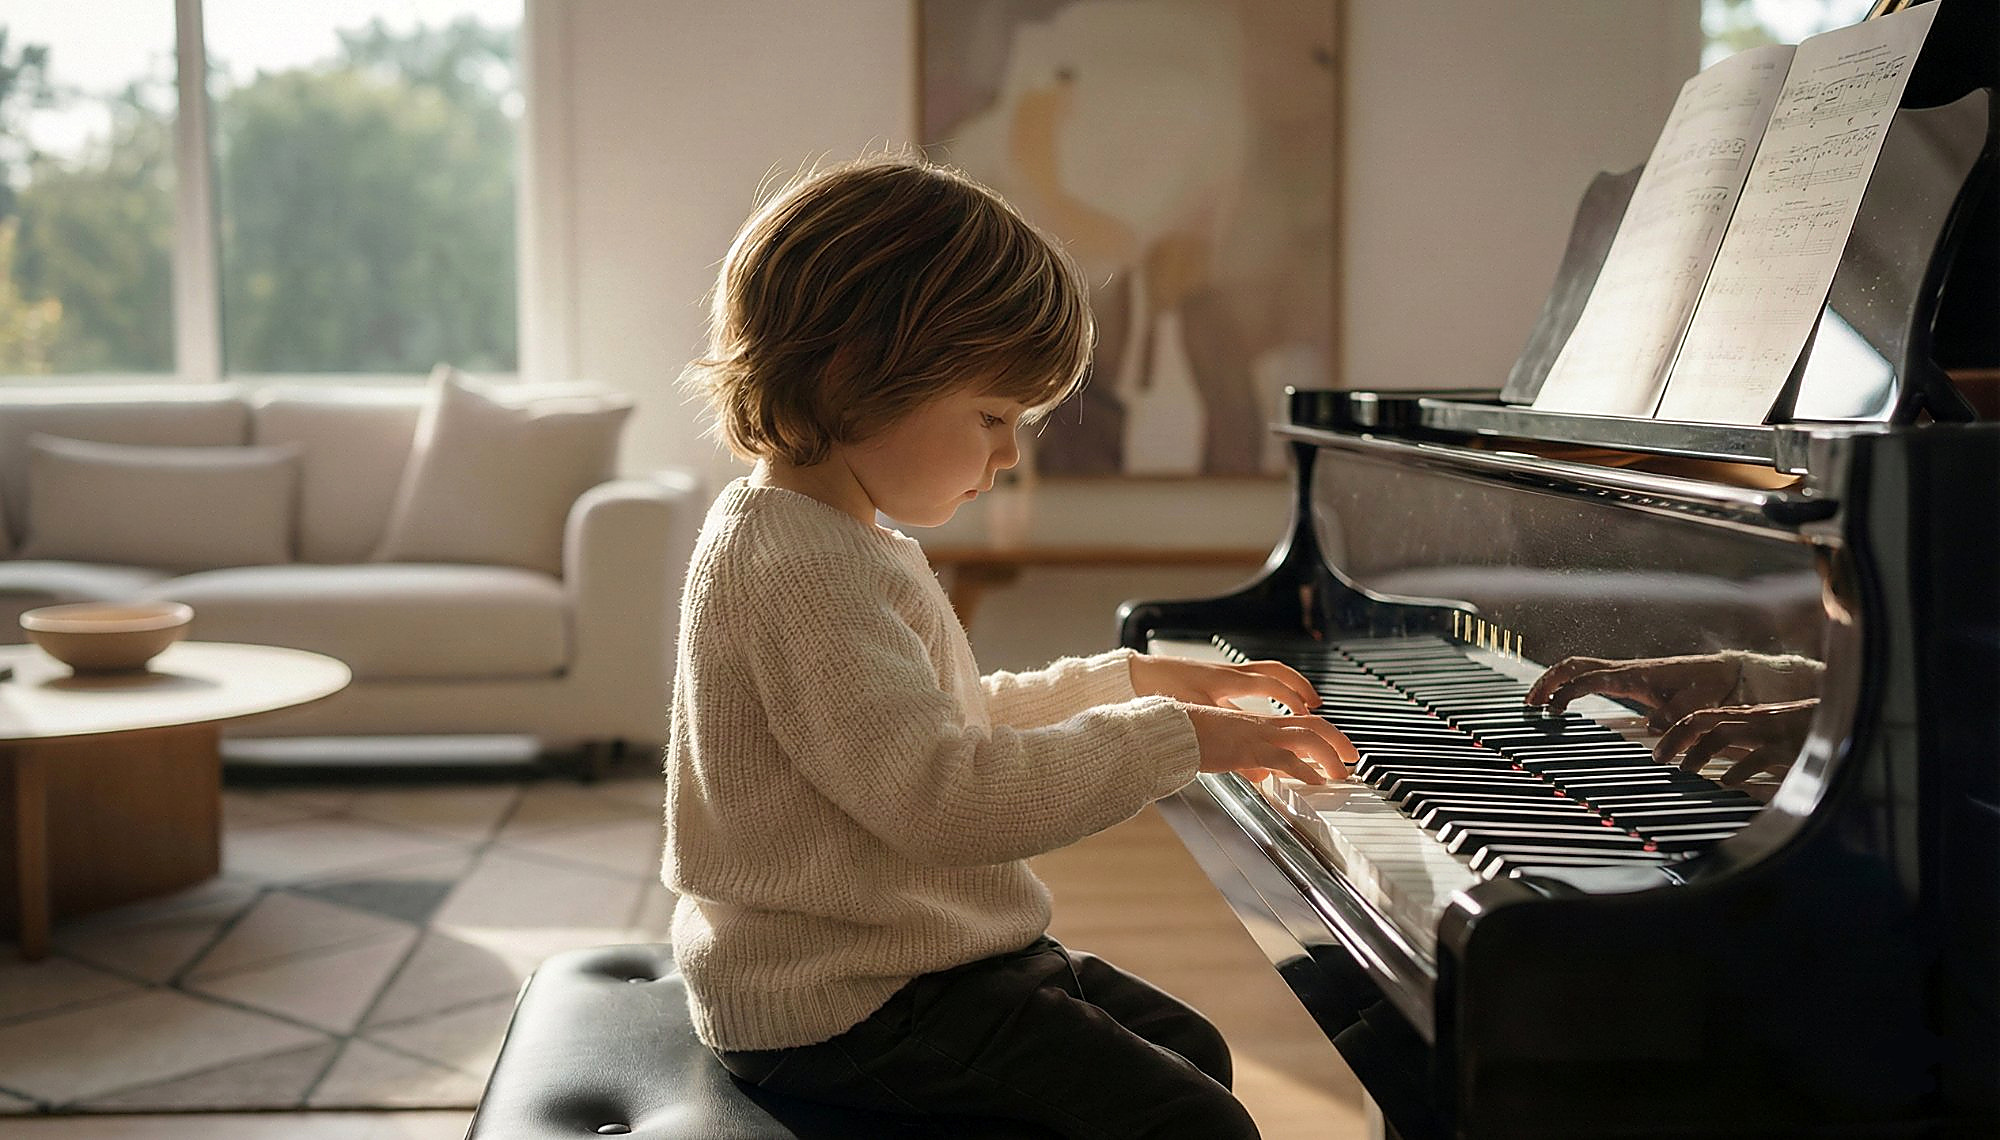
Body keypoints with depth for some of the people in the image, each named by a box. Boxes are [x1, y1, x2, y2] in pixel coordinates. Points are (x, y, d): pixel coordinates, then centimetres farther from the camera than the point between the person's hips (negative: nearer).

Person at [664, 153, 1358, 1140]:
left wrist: (1133, 680, 20)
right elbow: (942, 795, -33)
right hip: (846, 1011, -11)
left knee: (1193, 1051, 18)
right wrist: (1176, 738, -26)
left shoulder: (835, 542, 12)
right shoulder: (796, 569, -24)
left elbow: (957, 719, 26)